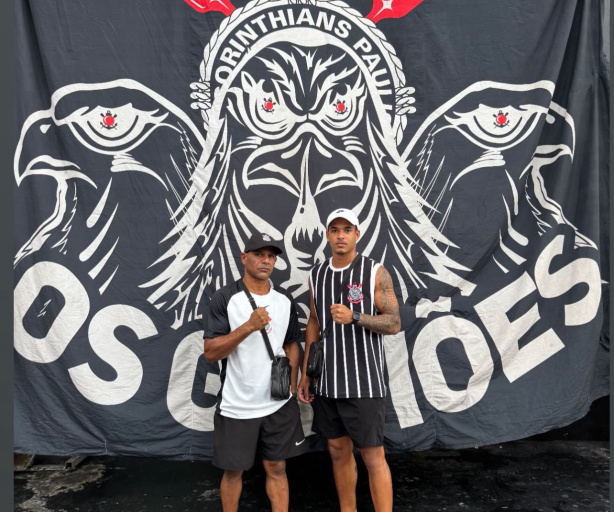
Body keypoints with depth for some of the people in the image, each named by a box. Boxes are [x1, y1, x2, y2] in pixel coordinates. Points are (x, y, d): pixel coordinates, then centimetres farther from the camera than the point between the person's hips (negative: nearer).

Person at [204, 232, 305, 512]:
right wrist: (249, 326, -26)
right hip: (236, 405, -3)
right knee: (233, 470, 14)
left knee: (277, 467, 14)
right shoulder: (225, 298, -11)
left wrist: (292, 386, 5)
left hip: (279, 404, 3)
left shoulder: (285, 299, 3)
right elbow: (210, 352, -15)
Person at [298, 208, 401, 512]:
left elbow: (394, 324, -9)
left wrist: (353, 317, -25)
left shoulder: (375, 273, -7)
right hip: (327, 381, 5)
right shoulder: (316, 275, 6)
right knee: (339, 451, 17)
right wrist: (305, 374, 10)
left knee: (373, 456, 2)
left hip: (363, 381, -5)